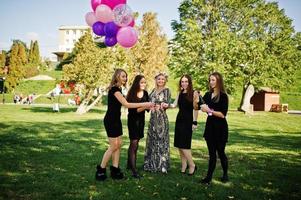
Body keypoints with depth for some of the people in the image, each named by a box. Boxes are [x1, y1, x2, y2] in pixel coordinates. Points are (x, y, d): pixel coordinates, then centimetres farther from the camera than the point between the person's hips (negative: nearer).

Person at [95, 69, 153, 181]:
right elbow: (126, 104, -23)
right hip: (110, 120, -10)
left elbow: (123, 104, 5)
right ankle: (101, 169, 7)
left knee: (118, 144, 8)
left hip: (116, 120, 10)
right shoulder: (114, 89, -17)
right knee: (113, 146, -5)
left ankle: (115, 169, 13)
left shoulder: (118, 89, 14)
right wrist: (144, 104, -21)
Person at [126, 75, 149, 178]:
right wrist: (144, 107, -29)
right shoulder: (132, 94, -15)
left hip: (141, 120, 6)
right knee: (134, 143, -9)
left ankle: (129, 164, 29)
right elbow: (132, 109, -19)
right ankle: (134, 170, -9)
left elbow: (147, 106, 6)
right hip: (133, 120, -6)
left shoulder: (145, 93, 1)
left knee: (135, 143, 15)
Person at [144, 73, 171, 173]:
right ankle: (151, 164, 21)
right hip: (153, 117, 6)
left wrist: (165, 105, -31)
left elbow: (167, 103, -10)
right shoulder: (154, 90, 14)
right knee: (152, 139, 10)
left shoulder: (166, 90, -2)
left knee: (161, 139, -3)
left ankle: (162, 164, 6)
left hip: (162, 118, -6)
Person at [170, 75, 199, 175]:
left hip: (188, 121, -7)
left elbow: (195, 108, -8)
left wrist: (194, 122, -12)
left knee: (184, 145, -9)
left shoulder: (194, 93, -6)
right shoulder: (180, 93, 12)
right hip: (179, 119, 7)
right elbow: (174, 104, 7)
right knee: (179, 144, 8)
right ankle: (184, 165, 20)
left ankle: (192, 165, 8)